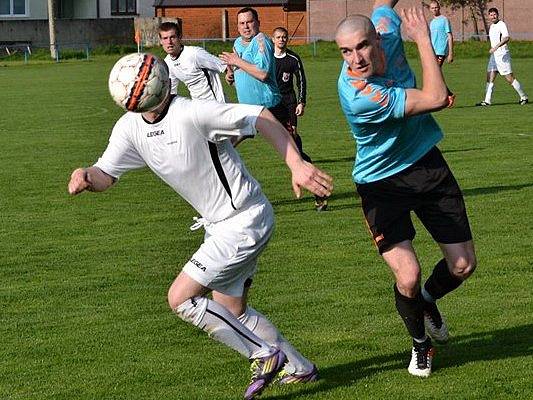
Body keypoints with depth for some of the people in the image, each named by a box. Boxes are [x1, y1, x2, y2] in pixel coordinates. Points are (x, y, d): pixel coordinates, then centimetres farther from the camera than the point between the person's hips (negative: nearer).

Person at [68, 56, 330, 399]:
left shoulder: (192, 113, -24)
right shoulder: (130, 128, 0)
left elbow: (262, 118, -22)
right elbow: (107, 174, 3)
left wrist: (297, 165, -29)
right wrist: (86, 177, -22)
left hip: (245, 222, -9)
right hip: (219, 226, 9)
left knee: (181, 298, -11)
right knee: (232, 311, 20)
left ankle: (264, 355, 0)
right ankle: (298, 367, 36)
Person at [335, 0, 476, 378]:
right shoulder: (357, 95, -33)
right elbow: (437, 99, -30)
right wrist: (424, 38, -23)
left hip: (428, 164, 6)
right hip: (382, 182, -6)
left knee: (463, 266, 5)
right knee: (408, 276, -17)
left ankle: (428, 301, 42)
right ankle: (420, 343, 17)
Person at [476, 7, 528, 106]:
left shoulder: (501, 25, -11)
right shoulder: (491, 26, 16)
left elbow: (507, 38, -26)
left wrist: (496, 47, -35)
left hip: (502, 55, -8)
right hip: (493, 55, 8)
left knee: (509, 78, -5)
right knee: (490, 78, -1)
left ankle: (524, 97, 7)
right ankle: (487, 101, -2)